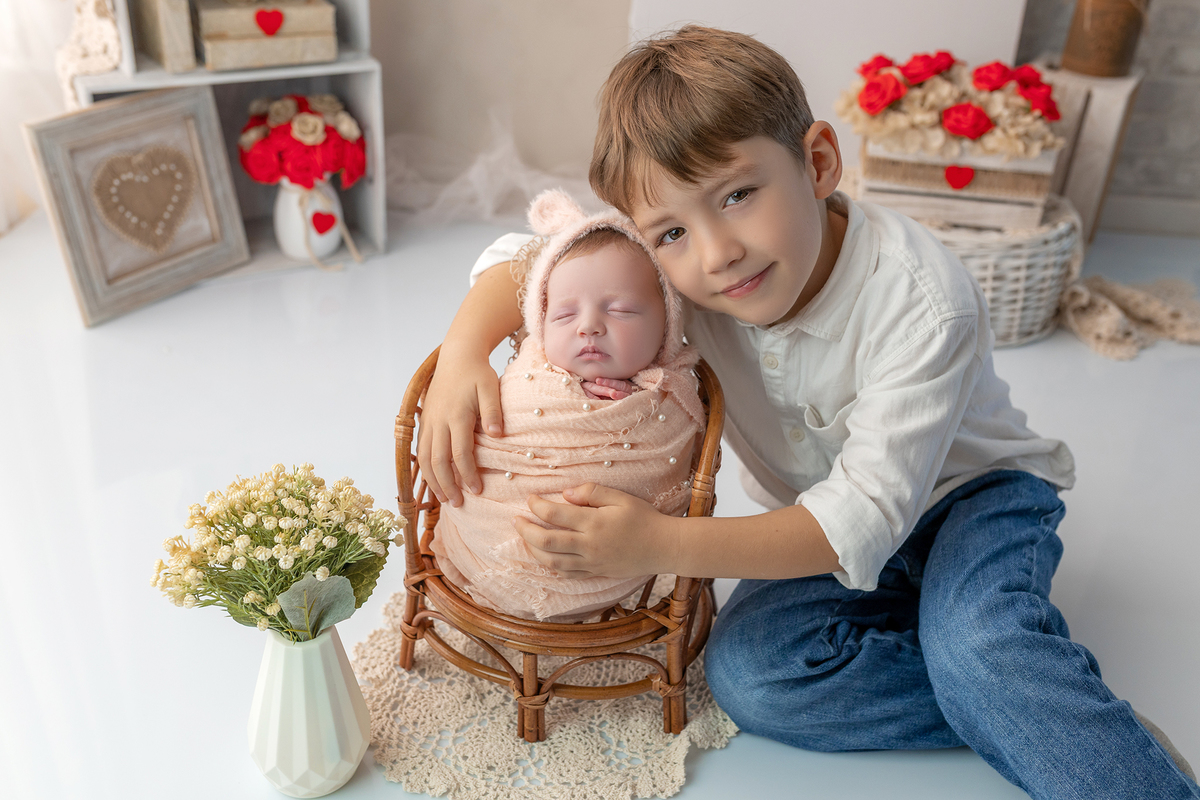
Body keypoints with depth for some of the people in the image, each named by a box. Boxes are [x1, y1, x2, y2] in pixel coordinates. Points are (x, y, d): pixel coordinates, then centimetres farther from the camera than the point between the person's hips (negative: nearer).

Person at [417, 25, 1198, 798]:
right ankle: (1026, 707, -12)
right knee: (747, 674, -22)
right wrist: (463, 357, -30)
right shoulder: (679, 269, -19)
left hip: (972, 490, -4)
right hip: (821, 524, 5)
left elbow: (868, 514, -34)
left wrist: (661, 544, -43)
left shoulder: (925, 304, -32)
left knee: (979, 643, -36)